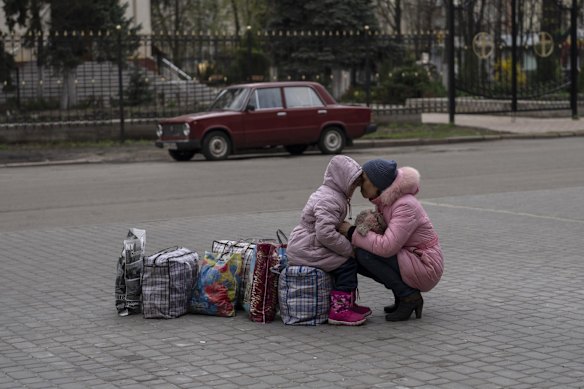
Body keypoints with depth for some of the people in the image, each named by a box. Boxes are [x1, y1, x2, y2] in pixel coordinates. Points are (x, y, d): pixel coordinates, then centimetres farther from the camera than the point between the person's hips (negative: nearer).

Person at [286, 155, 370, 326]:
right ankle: (339, 311, -13)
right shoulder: (328, 201, -20)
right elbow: (326, 234, -28)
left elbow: (331, 228, 25)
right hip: (305, 250, -11)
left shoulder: (332, 195, 16)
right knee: (347, 264, -14)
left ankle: (347, 304, 19)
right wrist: (350, 249, -19)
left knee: (347, 261, 13)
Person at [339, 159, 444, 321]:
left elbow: (386, 247, -30)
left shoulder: (405, 206, -24)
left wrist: (352, 232, -21)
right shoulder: (385, 201, 4)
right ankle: (403, 294, 7)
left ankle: (409, 296, -9)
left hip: (425, 268, -9)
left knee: (364, 254, -21)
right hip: (410, 260, 9)